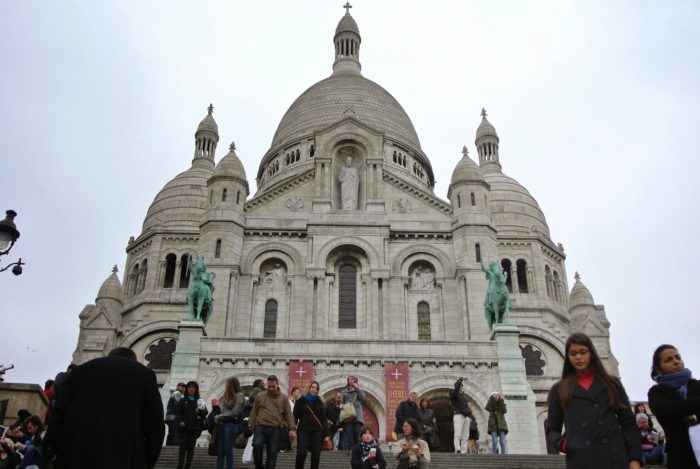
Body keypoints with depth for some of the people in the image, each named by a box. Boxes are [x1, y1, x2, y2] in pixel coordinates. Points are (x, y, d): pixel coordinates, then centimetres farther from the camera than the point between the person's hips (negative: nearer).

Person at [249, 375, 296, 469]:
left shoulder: (284, 398, 7)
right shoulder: (260, 396, 9)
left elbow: (289, 414, 3)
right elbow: (253, 413, 13)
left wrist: (292, 429, -7)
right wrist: (251, 428, 7)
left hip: (275, 429, 0)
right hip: (260, 427, 0)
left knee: (272, 452, 0)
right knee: (257, 445, -22)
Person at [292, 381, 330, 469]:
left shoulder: (319, 402, 13)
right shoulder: (300, 401, 7)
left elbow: (323, 419, 11)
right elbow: (295, 416, 5)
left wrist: (326, 433, 2)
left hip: (317, 431, 2)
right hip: (303, 430, -2)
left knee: (316, 455, -3)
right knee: (301, 453, -17)